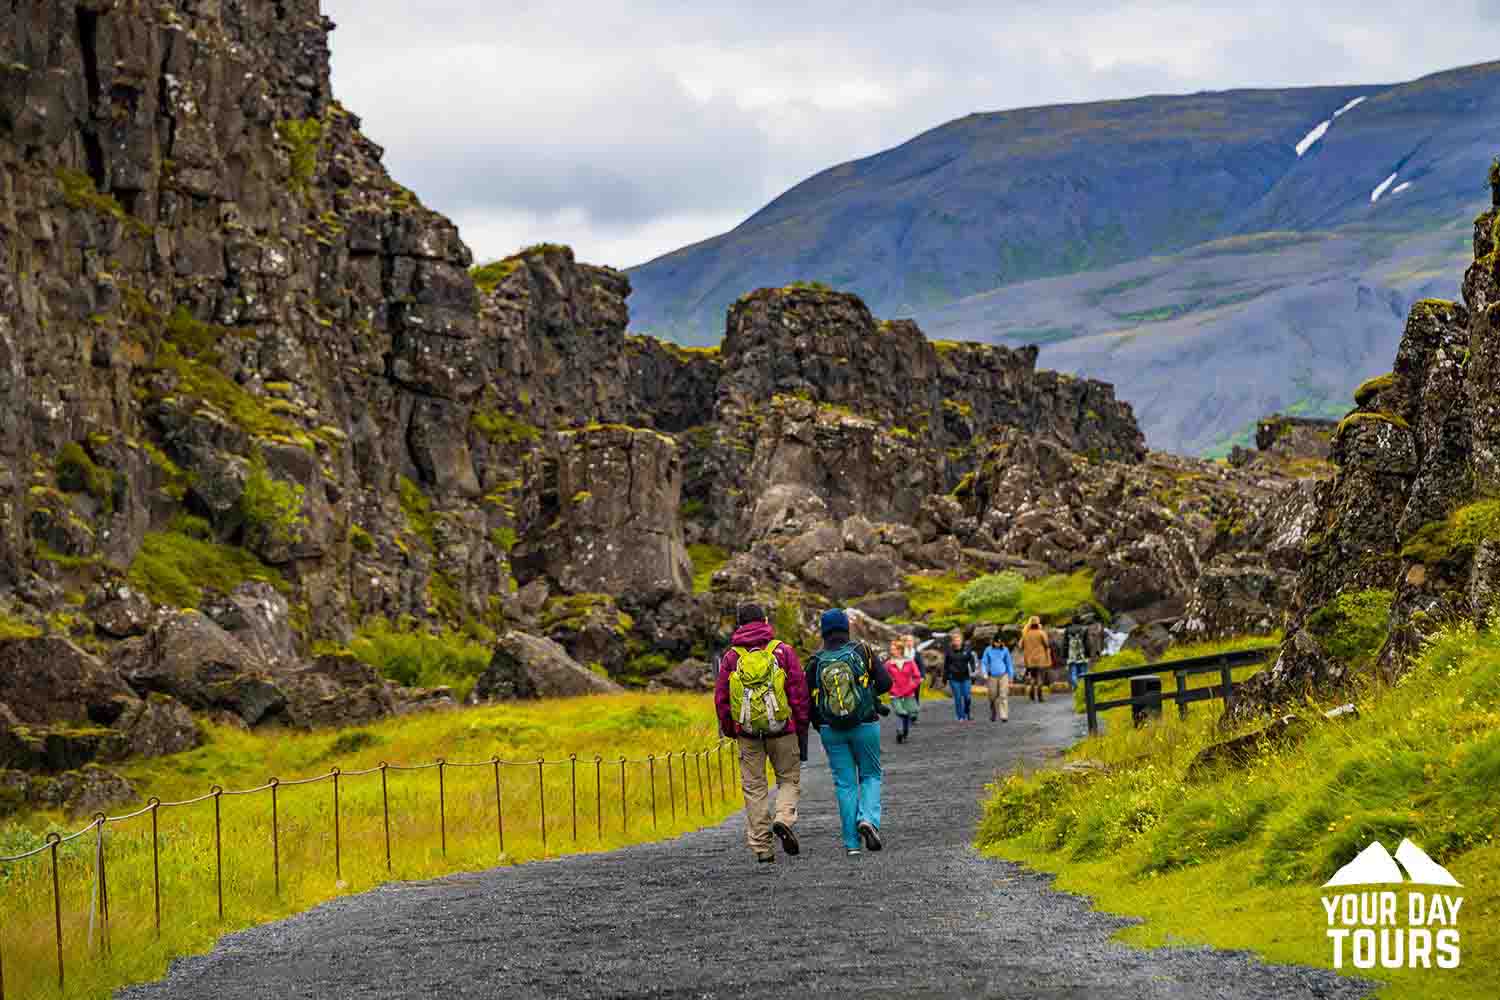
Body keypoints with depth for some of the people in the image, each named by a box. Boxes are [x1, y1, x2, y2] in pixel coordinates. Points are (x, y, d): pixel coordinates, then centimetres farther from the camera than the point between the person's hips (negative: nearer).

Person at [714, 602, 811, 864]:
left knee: (754, 787, 7)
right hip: (782, 729, -1)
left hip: (747, 733, 1)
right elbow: (799, 692, -1)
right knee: (789, 779, 12)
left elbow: (721, 697, 6)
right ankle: (784, 819, -15)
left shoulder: (731, 657, 4)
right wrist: (803, 728, 8)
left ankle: (760, 847, 5)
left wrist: (729, 730, 17)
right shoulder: (783, 651, 0)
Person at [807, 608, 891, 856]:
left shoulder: (816, 662, -2)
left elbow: (809, 702, 0)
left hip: (831, 730, 1)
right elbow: (885, 682, -8)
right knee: (870, 775, 15)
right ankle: (868, 818, -12)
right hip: (865, 725, -1)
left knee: (845, 783, 7)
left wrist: (819, 726, 16)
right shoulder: (862, 652, -4)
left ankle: (852, 842, 4)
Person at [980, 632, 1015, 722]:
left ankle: (1004, 716, -14)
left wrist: (1011, 677, 11)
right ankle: (993, 715, 30)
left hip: (1003, 676, -1)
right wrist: (985, 674, -12)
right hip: (992, 677, 1)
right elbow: (984, 662, 3)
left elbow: (1009, 664, 9)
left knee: (1003, 696, -11)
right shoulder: (988, 650, 0)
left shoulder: (1005, 650, 1)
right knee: (993, 697, 8)